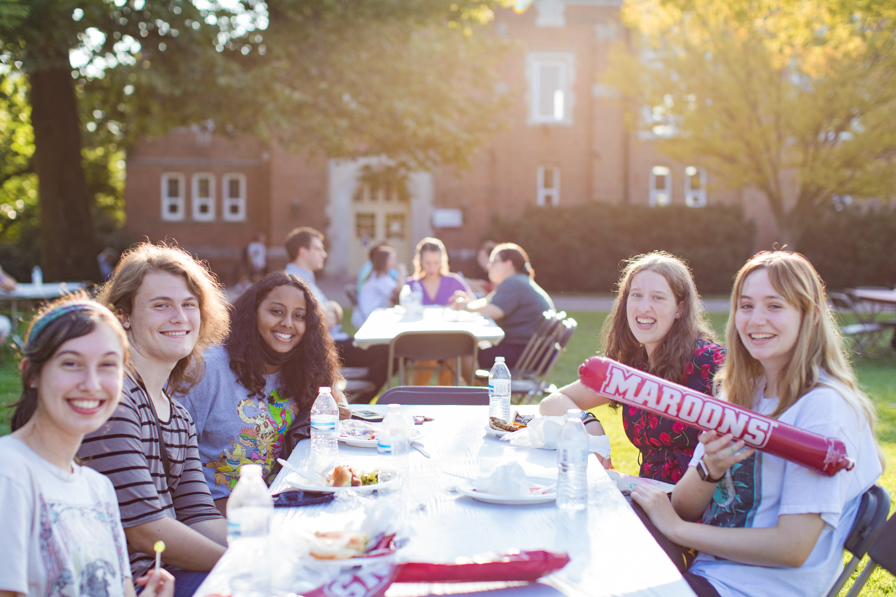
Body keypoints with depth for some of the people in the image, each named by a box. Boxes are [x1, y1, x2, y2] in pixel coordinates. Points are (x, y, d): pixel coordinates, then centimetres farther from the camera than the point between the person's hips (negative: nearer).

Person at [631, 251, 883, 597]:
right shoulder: (740, 392, 8)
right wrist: (709, 468, -18)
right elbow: (684, 507, 5)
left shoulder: (824, 406, -15)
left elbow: (793, 548, -20)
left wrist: (676, 527, -12)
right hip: (707, 568, 7)